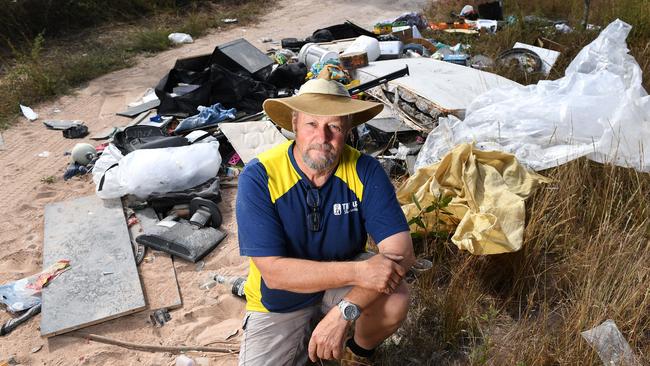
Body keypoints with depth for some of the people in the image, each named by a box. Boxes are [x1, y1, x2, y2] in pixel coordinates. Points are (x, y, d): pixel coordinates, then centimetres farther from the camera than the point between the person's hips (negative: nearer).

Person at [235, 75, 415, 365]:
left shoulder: (365, 171, -17)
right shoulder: (259, 176, -23)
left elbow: (400, 250, -24)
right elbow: (273, 272, -27)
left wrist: (344, 312, -36)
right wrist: (358, 271, -38)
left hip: (344, 286, 1)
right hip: (280, 305, 0)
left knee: (395, 301, -26)